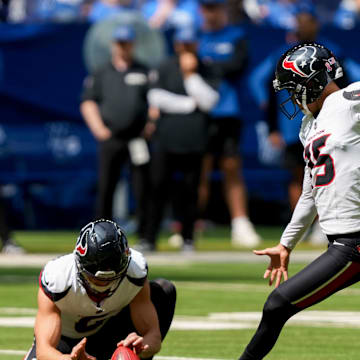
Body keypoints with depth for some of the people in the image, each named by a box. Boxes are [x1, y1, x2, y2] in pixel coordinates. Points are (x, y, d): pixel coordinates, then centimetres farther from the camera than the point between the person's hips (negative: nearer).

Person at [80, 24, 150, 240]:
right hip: (110, 139, 1)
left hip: (138, 139, -1)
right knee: (105, 188, -2)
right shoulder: (102, 75, 14)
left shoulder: (145, 73, 12)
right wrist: (99, 128, -4)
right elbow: (88, 103, 10)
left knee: (142, 189, -4)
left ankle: (144, 236, 0)